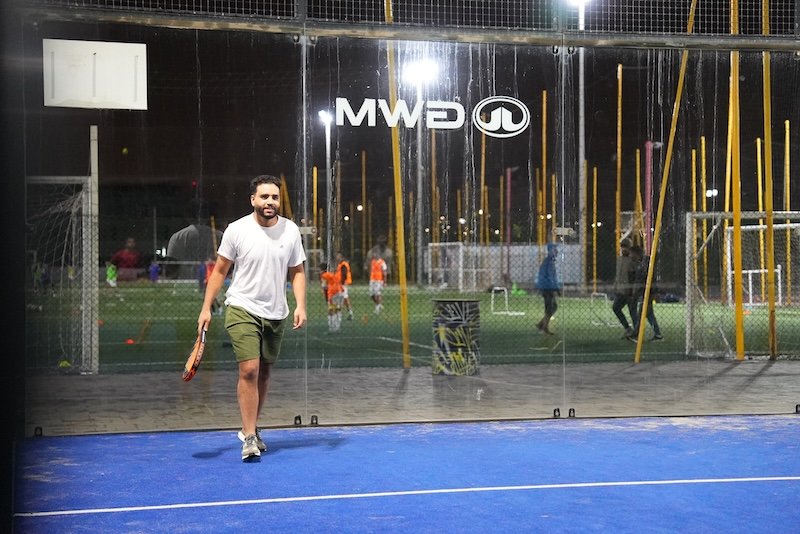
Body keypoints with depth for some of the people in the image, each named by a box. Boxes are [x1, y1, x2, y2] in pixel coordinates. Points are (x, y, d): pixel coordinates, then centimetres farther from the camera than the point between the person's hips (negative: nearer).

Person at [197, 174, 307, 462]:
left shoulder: (291, 230, 2)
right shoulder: (236, 230, -6)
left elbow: (297, 272, 9)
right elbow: (219, 271, 2)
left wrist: (300, 305, -4)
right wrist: (206, 307, -3)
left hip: (276, 314, 4)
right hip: (242, 310, -4)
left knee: (264, 373, 10)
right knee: (249, 370, -15)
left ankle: (249, 428, 27)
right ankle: (249, 437, -11)